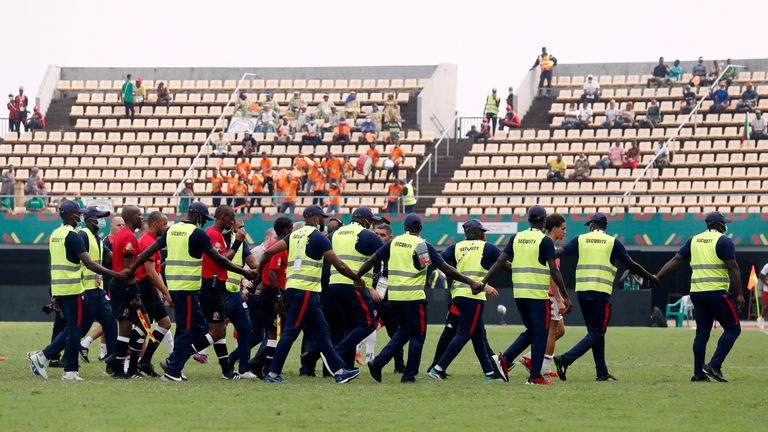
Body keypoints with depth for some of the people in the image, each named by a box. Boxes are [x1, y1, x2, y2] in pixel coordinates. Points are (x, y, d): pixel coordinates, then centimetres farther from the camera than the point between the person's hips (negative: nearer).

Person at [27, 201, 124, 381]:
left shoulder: (54, 235, 14)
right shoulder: (73, 236, -13)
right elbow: (89, 263, -20)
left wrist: (54, 295, 22)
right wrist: (114, 274, -19)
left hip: (58, 290, 8)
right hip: (72, 290, -8)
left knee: (71, 329, 15)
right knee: (75, 330, -1)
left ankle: (42, 357, 11)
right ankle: (70, 371, 2)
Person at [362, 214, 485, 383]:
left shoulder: (394, 242, 7)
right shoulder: (422, 245, -7)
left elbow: (372, 261, 9)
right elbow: (446, 269, -12)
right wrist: (471, 282, -12)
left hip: (394, 295, 6)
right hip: (413, 297, -6)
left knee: (404, 330, 21)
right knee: (417, 335, 7)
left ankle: (378, 362, 8)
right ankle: (409, 375, 7)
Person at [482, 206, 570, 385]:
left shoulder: (517, 238, 9)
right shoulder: (545, 241, -7)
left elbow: (500, 262, 5)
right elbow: (554, 271, -10)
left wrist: (482, 282, 8)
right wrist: (565, 296, -5)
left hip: (519, 294, 6)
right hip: (538, 295, -6)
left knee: (531, 331, 19)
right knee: (540, 334, 2)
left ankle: (505, 358, 2)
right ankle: (535, 376, -1)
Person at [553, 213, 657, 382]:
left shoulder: (580, 239, 8)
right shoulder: (612, 242, 4)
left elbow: (559, 253, 0)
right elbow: (631, 265, 5)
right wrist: (650, 278, 17)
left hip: (581, 291, 4)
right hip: (601, 292, -4)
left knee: (595, 332, 14)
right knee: (596, 334, -1)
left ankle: (602, 373, 12)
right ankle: (566, 359, -18)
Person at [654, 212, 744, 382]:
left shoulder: (694, 240, 14)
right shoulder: (724, 241, -4)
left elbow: (676, 260, 9)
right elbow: (733, 268, -10)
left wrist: (656, 277, 12)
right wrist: (739, 294, -9)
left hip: (696, 292, 6)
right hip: (717, 292, -6)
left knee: (702, 333, 11)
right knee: (732, 329, 1)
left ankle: (698, 373, 8)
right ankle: (714, 366, -11)